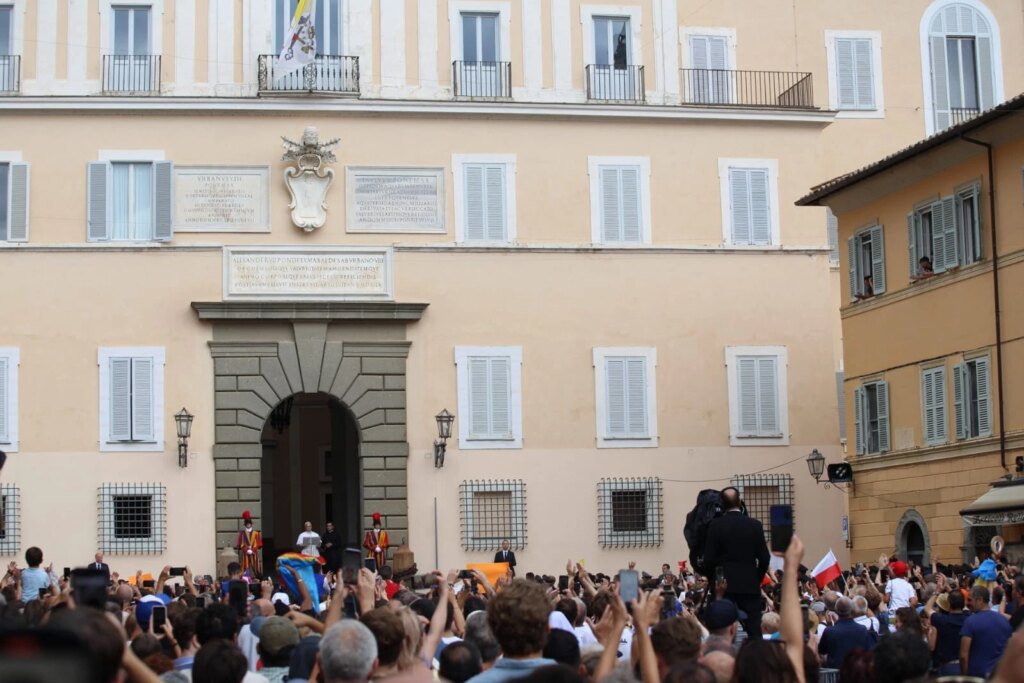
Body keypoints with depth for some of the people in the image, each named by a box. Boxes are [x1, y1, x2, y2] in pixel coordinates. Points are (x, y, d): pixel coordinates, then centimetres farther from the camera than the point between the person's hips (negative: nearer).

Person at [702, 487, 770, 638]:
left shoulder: (715, 525, -5)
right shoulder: (755, 525, -2)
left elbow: (709, 558, -5)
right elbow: (764, 558, -1)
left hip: (725, 586, -1)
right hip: (750, 585, 1)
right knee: (754, 631, 3)